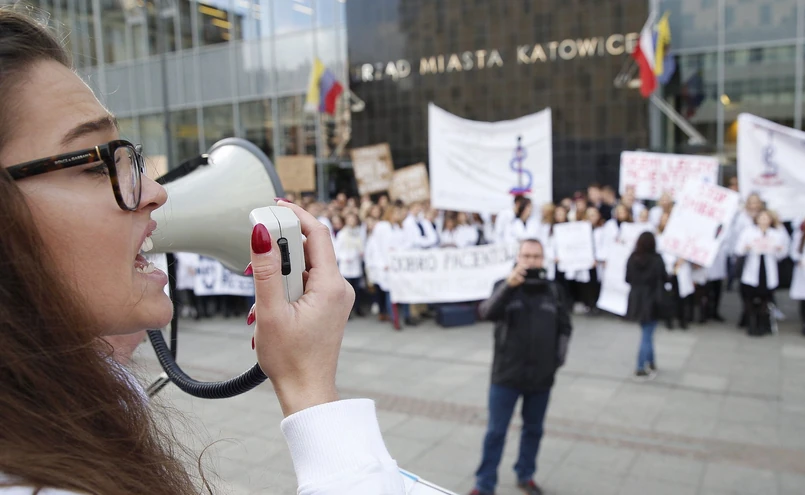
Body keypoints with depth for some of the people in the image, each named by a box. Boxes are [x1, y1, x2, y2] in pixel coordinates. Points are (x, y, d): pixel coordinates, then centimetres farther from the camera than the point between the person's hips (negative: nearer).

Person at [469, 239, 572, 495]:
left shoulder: (552, 290, 2)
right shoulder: (505, 287, -7)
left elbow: (565, 327, 13)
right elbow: (487, 312, -26)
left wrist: (558, 357, 2)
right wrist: (508, 285, -40)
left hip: (541, 377, 3)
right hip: (507, 375, -3)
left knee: (533, 429, 17)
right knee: (496, 431, 5)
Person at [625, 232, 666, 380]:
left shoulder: (632, 258, -5)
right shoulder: (657, 259, -16)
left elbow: (627, 279, 1)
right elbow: (663, 279, -8)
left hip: (636, 300, 4)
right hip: (651, 301, -4)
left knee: (647, 333, 21)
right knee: (647, 335, 4)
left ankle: (651, 363, 34)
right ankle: (641, 369, 7)